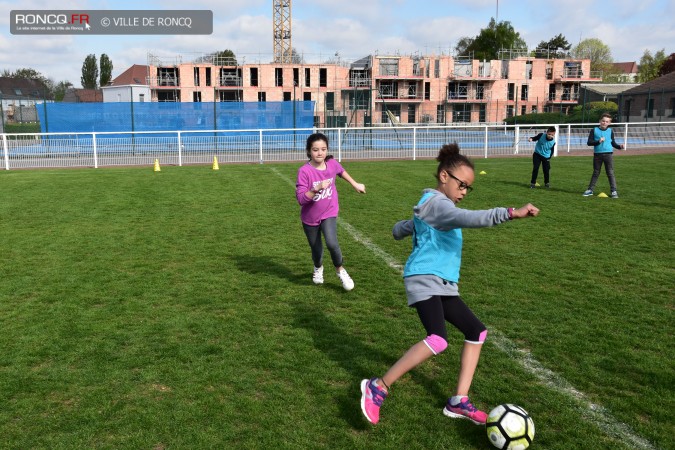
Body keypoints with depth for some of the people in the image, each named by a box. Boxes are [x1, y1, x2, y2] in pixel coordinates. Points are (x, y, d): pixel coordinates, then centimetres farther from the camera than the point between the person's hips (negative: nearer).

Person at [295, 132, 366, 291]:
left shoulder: (332, 164, -12)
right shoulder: (304, 171, -23)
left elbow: (341, 172, 14)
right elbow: (301, 198, -27)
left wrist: (355, 184, 22)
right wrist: (317, 188, -40)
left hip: (329, 213, 1)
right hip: (310, 217, -1)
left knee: (332, 243, -23)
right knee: (316, 249, 15)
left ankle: (340, 270, 6)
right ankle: (318, 268, 51)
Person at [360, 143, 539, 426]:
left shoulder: (433, 206, 21)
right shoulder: (436, 202, -11)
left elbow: (398, 230, 29)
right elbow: (468, 219, -30)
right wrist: (510, 213, -34)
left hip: (443, 285, 11)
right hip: (425, 279, -11)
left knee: (476, 331, 12)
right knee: (437, 340, -29)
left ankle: (458, 401, 13)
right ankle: (378, 388, -15)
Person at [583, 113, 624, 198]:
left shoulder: (610, 131, 7)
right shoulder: (594, 130, 1)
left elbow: (613, 142, 14)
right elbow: (589, 142, -5)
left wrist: (619, 146, -3)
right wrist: (598, 141, -19)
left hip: (608, 154, 0)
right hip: (597, 154, 0)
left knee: (610, 173, -1)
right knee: (596, 173, 10)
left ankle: (614, 191, 1)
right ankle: (590, 190, 20)